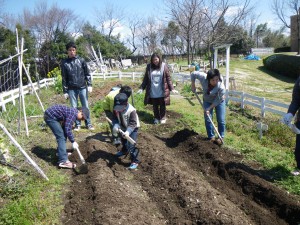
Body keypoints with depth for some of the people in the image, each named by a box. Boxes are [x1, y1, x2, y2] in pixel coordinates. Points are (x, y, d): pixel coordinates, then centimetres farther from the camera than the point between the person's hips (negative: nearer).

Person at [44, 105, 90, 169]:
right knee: (61, 136, -13)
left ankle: (61, 152, 36)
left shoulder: (73, 112, 8)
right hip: (50, 117, -10)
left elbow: (68, 128, 22)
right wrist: (73, 141, -15)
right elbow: (67, 130, -23)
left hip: (51, 115, 10)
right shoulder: (73, 114, -21)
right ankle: (63, 161, -17)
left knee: (63, 134, 19)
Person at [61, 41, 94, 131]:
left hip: (82, 87, 0)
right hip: (71, 89, 0)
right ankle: (77, 124, 16)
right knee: (74, 107, 5)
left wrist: (89, 85, -2)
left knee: (85, 106, 5)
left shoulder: (81, 60, 2)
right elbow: (64, 78, 3)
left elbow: (87, 73, 5)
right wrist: (65, 91, 2)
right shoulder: (64, 63, 1)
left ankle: (88, 123, 16)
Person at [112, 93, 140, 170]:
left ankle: (135, 161, -1)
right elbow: (114, 118, -12)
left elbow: (133, 123, -34)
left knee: (131, 145, -16)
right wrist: (115, 126, -32)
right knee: (123, 141, 31)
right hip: (123, 128, 7)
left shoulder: (131, 111, -35)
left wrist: (128, 132, -46)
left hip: (133, 128, -7)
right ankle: (124, 150, 62)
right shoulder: (116, 109, -19)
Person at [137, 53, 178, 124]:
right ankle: (156, 118, 30)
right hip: (152, 91, 2)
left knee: (162, 105, 10)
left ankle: (163, 118, 28)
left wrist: (172, 88, -9)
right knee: (155, 105, 13)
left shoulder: (164, 66, -4)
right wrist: (141, 88, 0)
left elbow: (168, 78, -3)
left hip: (162, 91, -2)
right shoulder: (149, 67, 0)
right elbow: (145, 78, 5)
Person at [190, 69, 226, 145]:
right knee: (208, 119, 3)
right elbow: (193, 74, -19)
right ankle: (211, 137, 17)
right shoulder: (203, 77, -36)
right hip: (207, 101, 2)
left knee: (221, 120, 1)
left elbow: (217, 101, -26)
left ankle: (221, 137, 19)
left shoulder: (221, 87, -39)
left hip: (219, 101, -2)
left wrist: (209, 108, -22)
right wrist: (193, 85, -13)